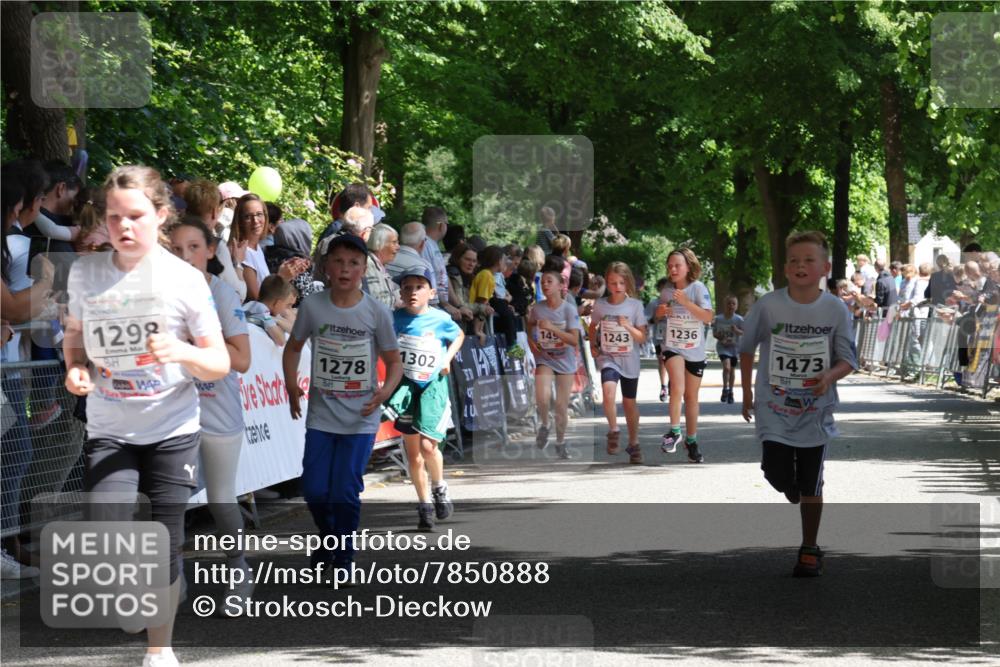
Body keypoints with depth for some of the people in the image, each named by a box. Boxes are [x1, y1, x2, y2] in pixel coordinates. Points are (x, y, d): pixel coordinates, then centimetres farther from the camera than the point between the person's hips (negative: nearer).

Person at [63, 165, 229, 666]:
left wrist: (183, 352, -24)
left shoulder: (185, 279, -8)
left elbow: (220, 364, -4)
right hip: (108, 432, 1)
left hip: (173, 432, -1)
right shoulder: (85, 272, -1)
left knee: (165, 545, 5)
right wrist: (75, 368, -5)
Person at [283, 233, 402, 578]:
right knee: (314, 490, 1)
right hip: (321, 416, 2)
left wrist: (384, 391, -19)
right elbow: (293, 347, 11)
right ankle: (329, 539, 31)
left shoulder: (377, 313, -8)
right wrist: (292, 386, -4)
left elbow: (394, 362, 1)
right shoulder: (312, 306, -4)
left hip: (360, 419, -2)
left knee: (345, 493, -4)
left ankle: (343, 557, 16)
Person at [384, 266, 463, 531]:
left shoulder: (441, 319, -5)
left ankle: (439, 488, 14)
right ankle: (424, 505, 17)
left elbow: (459, 336, 15)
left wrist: (447, 359, 2)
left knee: (428, 445, -14)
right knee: (412, 451, 5)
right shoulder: (395, 319, -4)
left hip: (433, 386, -2)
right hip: (406, 386, 2)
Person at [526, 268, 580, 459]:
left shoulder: (569, 310, -13)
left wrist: (551, 328, -27)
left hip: (565, 362, -1)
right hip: (545, 359, 1)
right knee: (542, 396, -25)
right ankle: (544, 425, 5)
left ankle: (560, 443, 25)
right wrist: (530, 341, 0)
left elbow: (574, 340, -19)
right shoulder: (537, 308, -5)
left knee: (562, 405, 5)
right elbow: (529, 325, 18)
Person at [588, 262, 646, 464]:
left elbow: (642, 338, -6)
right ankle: (613, 431, -12)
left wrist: (628, 326, -21)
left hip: (630, 360, 0)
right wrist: (593, 345, 5)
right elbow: (593, 327, 18)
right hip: (608, 358, 0)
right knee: (608, 390, -29)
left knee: (629, 402, 12)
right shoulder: (600, 305, -2)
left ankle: (633, 444, 27)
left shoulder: (635, 305, -6)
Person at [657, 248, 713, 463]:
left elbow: (707, 317, -19)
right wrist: (661, 311, -4)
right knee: (677, 388, -24)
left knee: (691, 396, 10)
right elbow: (659, 314, 20)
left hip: (695, 350, -1)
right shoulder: (668, 290, 1)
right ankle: (674, 431, -10)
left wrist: (686, 302, -28)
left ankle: (691, 441, 22)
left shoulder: (698, 288, -9)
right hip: (672, 347, 1)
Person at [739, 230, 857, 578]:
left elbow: (848, 360, -3)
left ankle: (810, 550, 22)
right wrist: (747, 391, 10)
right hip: (774, 408, 0)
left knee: (811, 485, 6)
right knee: (777, 474, -8)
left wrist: (829, 376, -24)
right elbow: (747, 347, 6)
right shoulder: (768, 305, -10)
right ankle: (793, 489, 31)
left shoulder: (835, 309, -9)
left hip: (816, 410, 0)